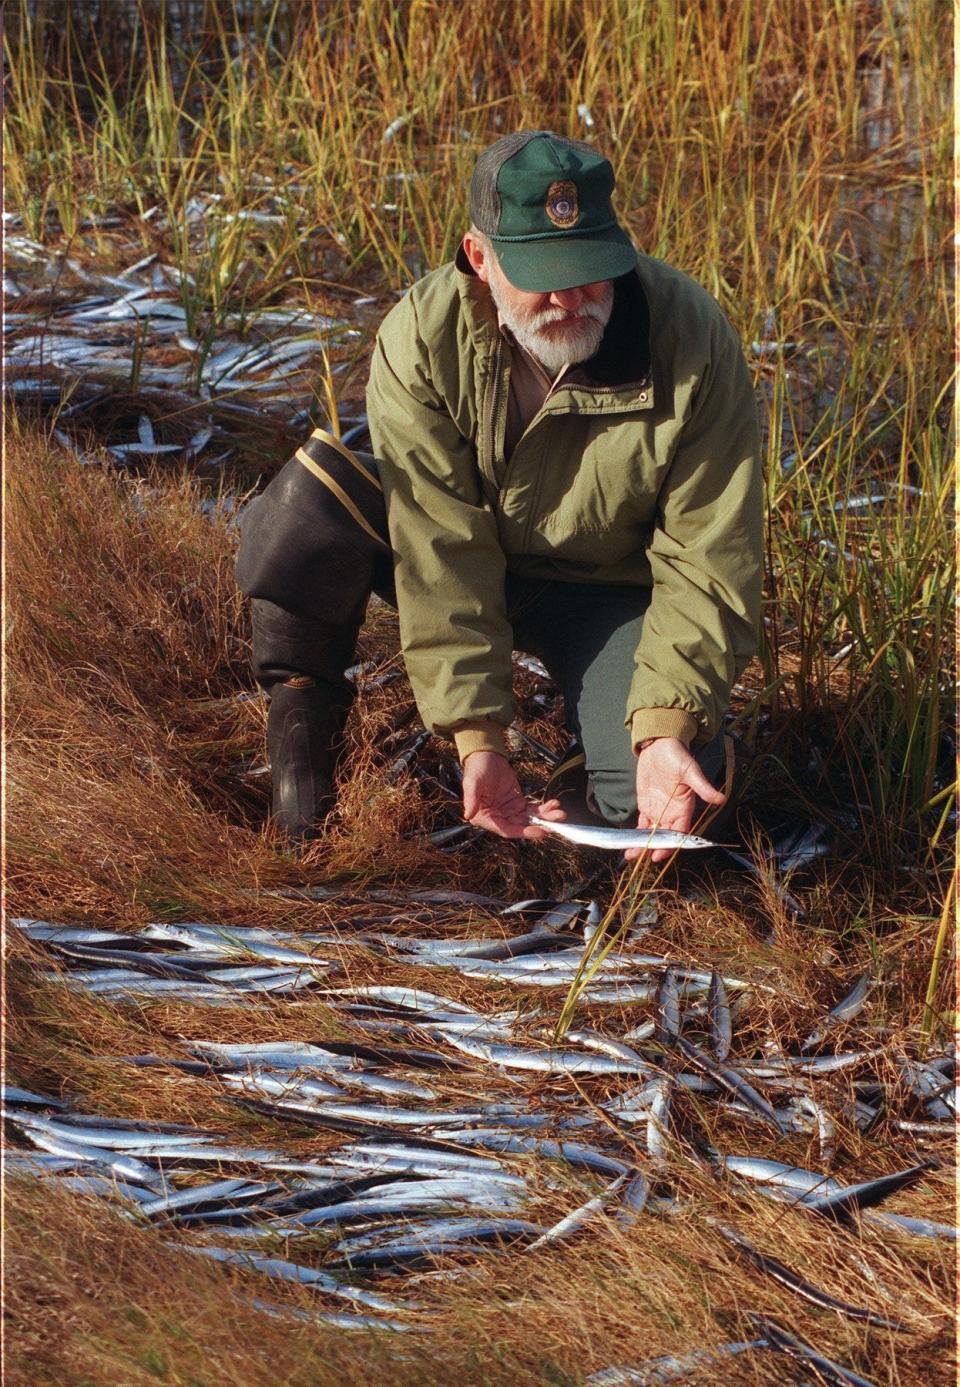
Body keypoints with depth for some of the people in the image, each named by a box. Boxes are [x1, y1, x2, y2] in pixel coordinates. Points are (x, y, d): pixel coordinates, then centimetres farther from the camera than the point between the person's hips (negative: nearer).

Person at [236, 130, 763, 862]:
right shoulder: (421, 340, -24)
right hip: (456, 555, 1)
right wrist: (477, 738, -32)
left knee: (654, 796, -27)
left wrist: (667, 729, -31)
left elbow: (707, 562, -21)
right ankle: (304, 715, -7)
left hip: (609, 589, 0)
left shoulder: (695, 341, -24)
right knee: (315, 493, -30)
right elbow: (442, 554, -26)